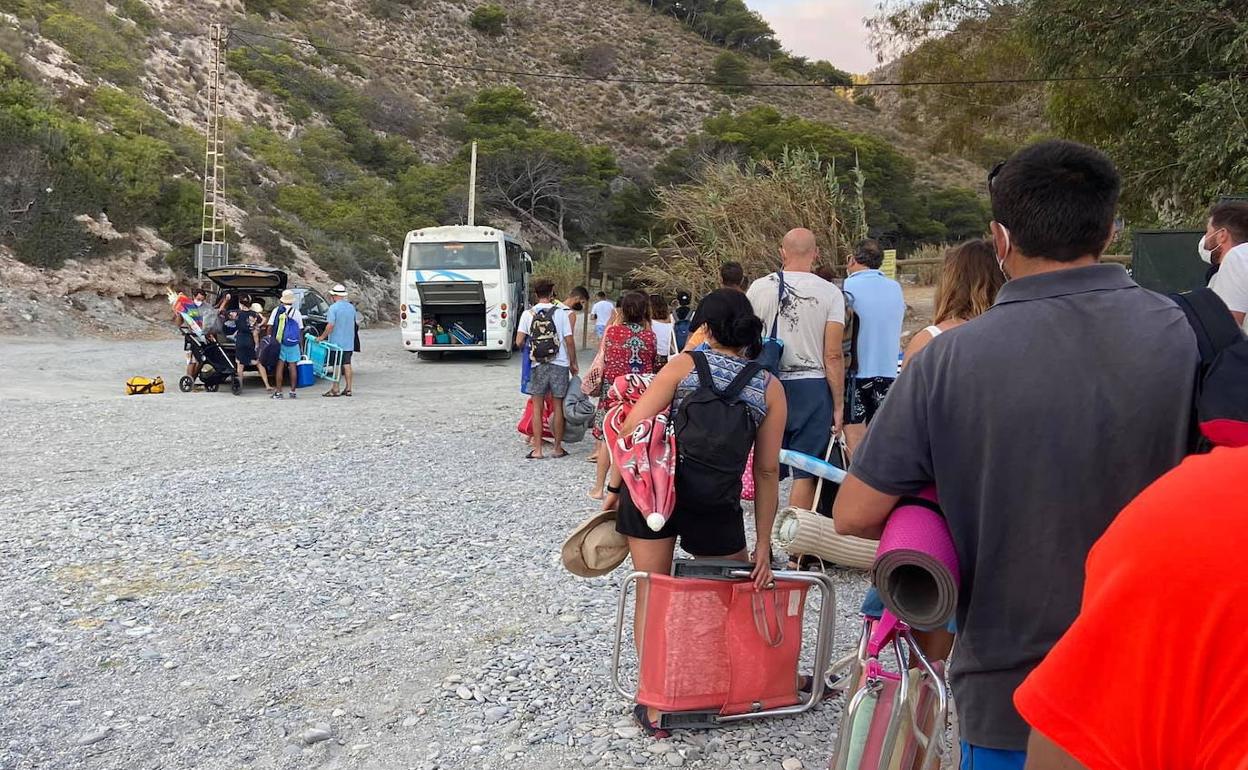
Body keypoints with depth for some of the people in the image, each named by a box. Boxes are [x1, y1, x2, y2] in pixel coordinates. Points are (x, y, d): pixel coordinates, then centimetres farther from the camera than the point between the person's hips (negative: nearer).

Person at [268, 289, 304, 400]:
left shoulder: (277, 310, 0)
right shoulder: (296, 312, 1)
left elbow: (270, 326, -2)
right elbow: (300, 329, 6)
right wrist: (300, 340, 17)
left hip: (279, 342, 0)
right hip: (293, 343, 0)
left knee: (280, 366, 2)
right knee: (292, 366, 5)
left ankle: (278, 391, 2)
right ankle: (293, 391, 7)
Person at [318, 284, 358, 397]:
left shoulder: (333, 307, -14)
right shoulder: (351, 307, 7)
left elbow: (330, 325, -20)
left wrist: (322, 337, -11)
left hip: (336, 342, -6)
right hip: (349, 342, 6)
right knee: (347, 364, 9)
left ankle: (335, 389, 2)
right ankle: (348, 388, 10)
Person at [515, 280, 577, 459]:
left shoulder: (527, 314, -2)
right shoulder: (560, 313, -5)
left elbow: (519, 342, -6)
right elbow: (569, 341, -6)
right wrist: (573, 364, 6)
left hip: (538, 366, 1)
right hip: (559, 365, -1)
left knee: (537, 407, 7)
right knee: (558, 406, 8)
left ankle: (537, 449, 6)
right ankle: (558, 448, 15)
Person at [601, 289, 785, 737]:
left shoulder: (685, 364, 0)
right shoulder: (770, 389, 3)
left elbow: (633, 427, -7)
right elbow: (767, 471, 2)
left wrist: (614, 486, 5)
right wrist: (763, 544, 6)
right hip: (716, 509, 1)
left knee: (651, 593, 13)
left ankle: (655, 705, 16)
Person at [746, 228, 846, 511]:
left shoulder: (759, 288, 1)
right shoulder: (830, 293, -4)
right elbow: (833, 355, -7)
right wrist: (838, 404, 1)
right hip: (812, 387, -2)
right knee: (805, 474, 5)